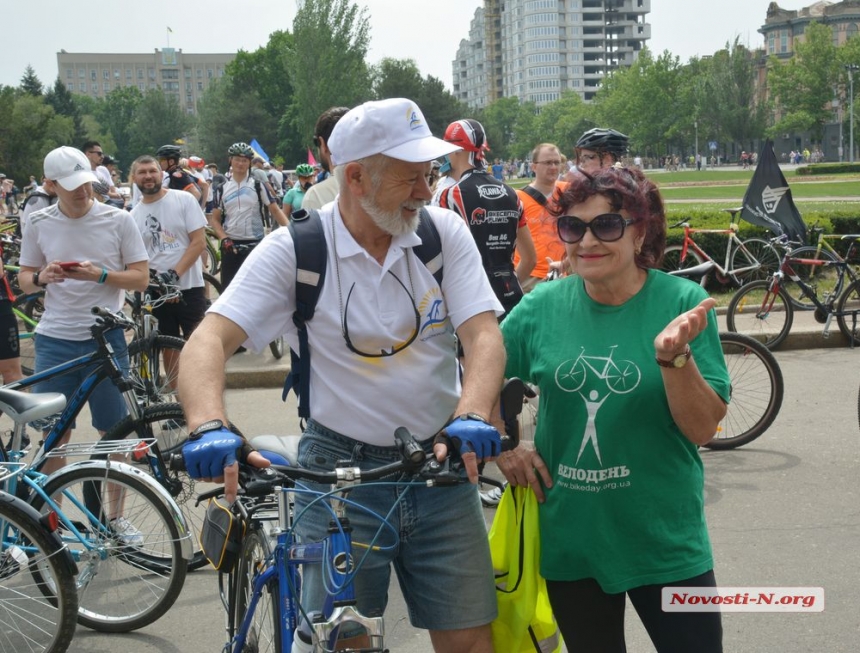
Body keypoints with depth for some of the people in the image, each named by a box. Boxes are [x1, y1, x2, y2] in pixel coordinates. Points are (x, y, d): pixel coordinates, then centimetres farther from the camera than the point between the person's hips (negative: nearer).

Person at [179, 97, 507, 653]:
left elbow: (484, 334, -9)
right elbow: (210, 340, -16)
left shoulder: (445, 233, -2)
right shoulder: (295, 249, -9)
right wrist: (210, 428, -35)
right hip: (339, 468, -2)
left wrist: (471, 417, -29)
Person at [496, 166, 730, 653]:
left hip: (665, 540, -2)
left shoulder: (683, 302, -10)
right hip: (569, 537, 3)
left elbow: (702, 429, -13)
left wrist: (674, 356, -27)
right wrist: (504, 446, 0)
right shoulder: (543, 306, -4)